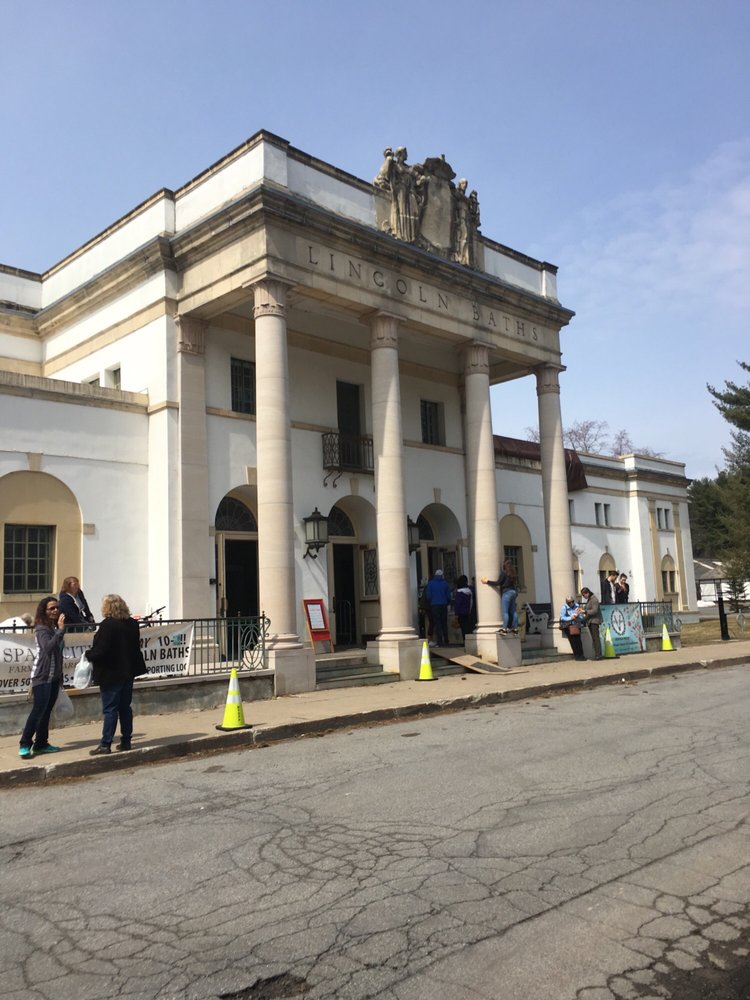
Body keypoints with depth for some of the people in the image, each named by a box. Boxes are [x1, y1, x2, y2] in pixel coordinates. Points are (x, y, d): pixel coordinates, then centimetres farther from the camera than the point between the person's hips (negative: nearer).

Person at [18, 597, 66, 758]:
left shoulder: (55, 628, 10)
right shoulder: (41, 629, -12)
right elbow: (48, 647, -30)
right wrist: (61, 630, -32)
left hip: (54, 676, 7)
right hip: (42, 676, -7)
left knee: (47, 711, 9)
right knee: (38, 710, -10)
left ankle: (41, 743, 14)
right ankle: (25, 745, -5)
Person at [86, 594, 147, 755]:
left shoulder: (108, 625, -19)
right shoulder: (132, 624, 5)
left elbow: (100, 651, -22)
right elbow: (136, 646, 12)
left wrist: (88, 655, -3)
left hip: (111, 674, -7)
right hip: (128, 672, 7)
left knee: (109, 709, -2)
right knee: (125, 707, 14)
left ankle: (105, 744, 1)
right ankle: (126, 740, 18)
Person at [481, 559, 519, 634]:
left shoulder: (504, 573, -8)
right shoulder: (513, 574, 12)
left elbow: (498, 583, -11)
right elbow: (516, 584, 13)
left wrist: (487, 581, -4)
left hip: (507, 592, -7)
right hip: (513, 592, 7)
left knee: (505, 611, -10)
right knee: (513, 611, 8)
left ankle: (504, 629, -15)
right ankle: (515, 629, 8)